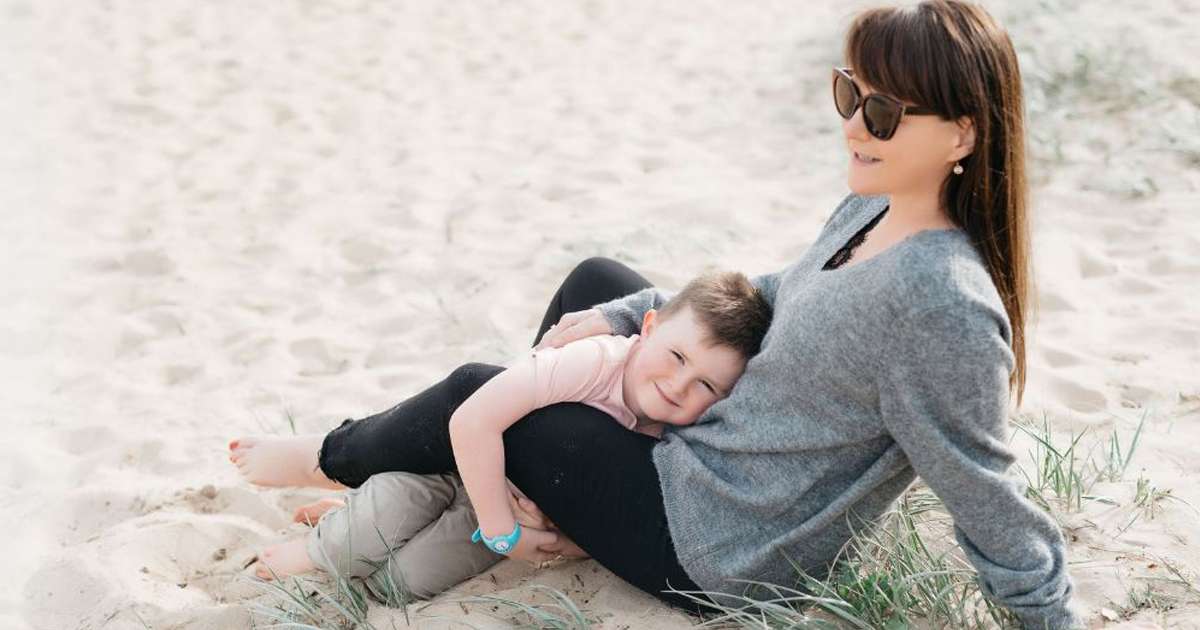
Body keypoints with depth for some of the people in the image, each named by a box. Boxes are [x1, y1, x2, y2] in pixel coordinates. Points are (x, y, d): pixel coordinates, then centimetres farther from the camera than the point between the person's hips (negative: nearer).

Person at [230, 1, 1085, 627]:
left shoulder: (942, 303, -33)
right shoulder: (870, 212, -4)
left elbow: (988, 502, -25)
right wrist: (623, 315, 8)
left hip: (714, 552, -9)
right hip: (714, 446, 9)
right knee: (596, 277, 19)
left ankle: (334, 459, 33)